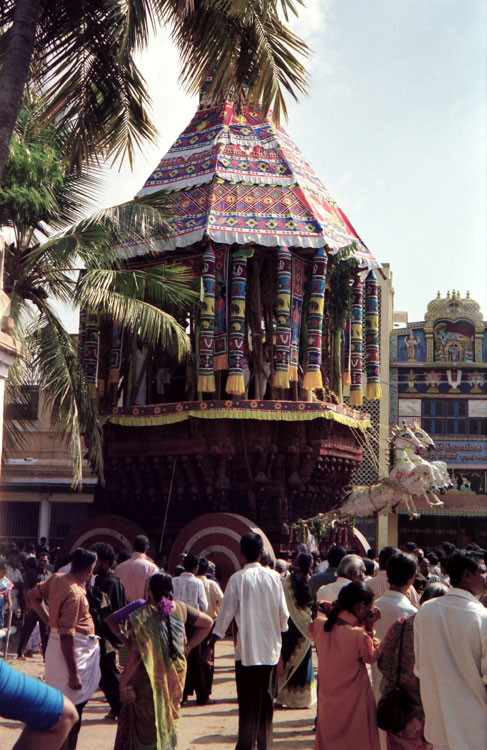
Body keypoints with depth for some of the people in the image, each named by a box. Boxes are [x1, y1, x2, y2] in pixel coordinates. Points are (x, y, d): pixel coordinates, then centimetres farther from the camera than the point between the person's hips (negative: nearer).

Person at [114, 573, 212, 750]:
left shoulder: (143, 615, -15)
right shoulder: (180, 608, 1)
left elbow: (136, 654, -20)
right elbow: (207, 622, 13)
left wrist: (123, 683, -15)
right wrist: (188, 646, 13)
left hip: (149, 678, -5)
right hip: (175, 674, 5)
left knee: (147, 724, 6)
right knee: (168, 719, 20)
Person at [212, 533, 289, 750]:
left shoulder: (237, 579, -10)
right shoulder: (273, 577, -2)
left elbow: (227, 611, -8)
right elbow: (283, 612, 3)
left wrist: (215, 637, 2)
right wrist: (281, 630, 22)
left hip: (247, 648, -3)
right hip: (270, 647, 3)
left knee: (247, 700, 3)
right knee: (266, 697, 13)